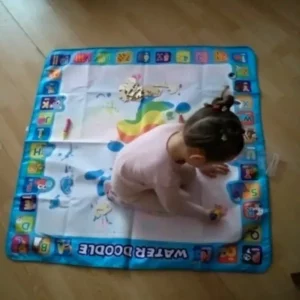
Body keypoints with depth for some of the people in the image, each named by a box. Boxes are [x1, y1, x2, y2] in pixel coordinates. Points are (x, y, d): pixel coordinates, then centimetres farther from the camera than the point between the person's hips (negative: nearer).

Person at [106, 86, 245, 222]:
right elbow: (175, 207, -21)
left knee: (189, 173, 5)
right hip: (129, 189, -6)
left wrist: (203, 167, 15)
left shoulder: (180, 130, -28)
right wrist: (208, 214, -7)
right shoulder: (165, 175, -44)